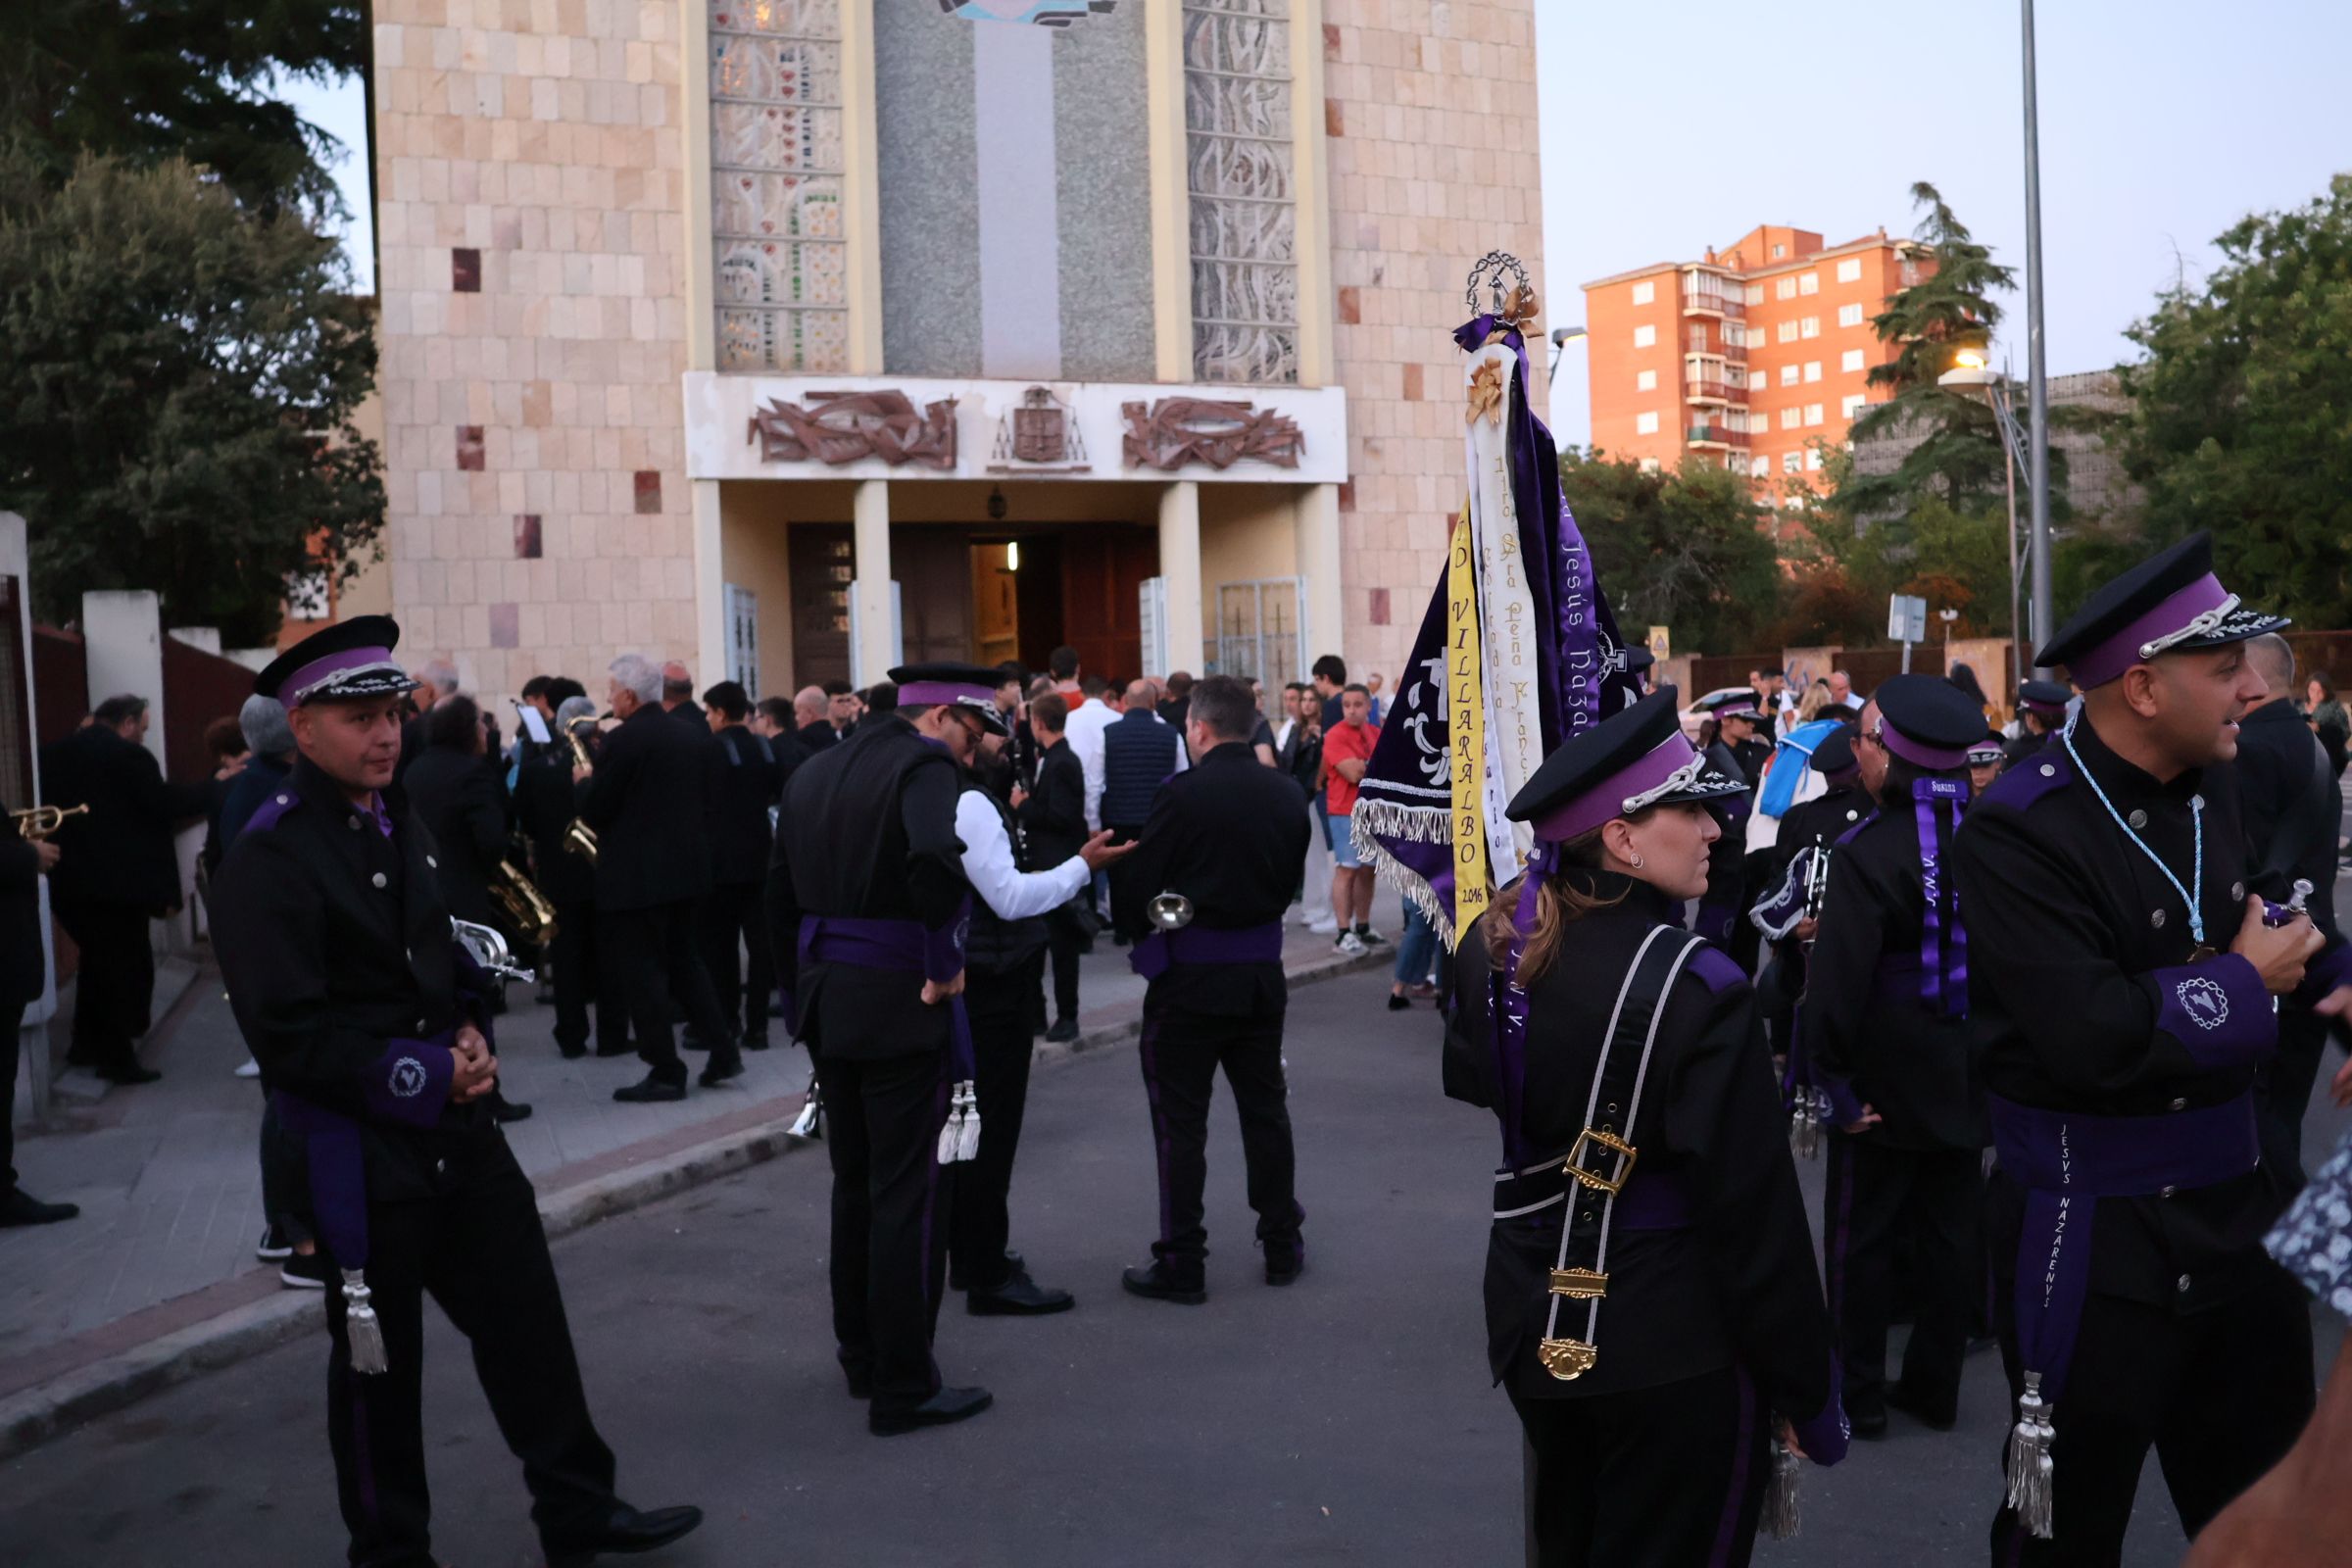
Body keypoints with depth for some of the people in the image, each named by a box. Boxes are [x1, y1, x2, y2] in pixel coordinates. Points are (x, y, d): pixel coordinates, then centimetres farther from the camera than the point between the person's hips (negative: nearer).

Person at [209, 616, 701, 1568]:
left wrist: (471, 1037, 2)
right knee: (379, 1359, 9)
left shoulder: (401, 829, 9)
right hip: (359, 1150, -7)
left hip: (455, 1127, 7)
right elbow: (290, 1036, -20)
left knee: (525, 1317, 11)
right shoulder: (268, 860, -17)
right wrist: (423, 1075, -18)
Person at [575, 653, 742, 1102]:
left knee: (643, 974, 1)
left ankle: (666, 1072, 4)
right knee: (686, 962, 19)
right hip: (687, 868, 8)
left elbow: (593, 812, -12)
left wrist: (584, 782, 7)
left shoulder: (622, 740, -15)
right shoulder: (693, 738, 8)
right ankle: (723, 1051, 15)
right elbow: (708, 799, 11)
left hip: (636, 876, -8)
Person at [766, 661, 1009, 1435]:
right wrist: (944, 964, -20)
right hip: (901, 1006, -8)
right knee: (910, 1192, 0)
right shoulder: (927, 764, -12)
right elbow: (934, 859, -32)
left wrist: (801, 993, 19)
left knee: (855, 1183, 18)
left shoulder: (814, 771, 13)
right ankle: (904, 1388, 6)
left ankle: (861, 1355, 30)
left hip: (827, 999, 8)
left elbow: (781, 895, 14)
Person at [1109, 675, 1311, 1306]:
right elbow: (1292, 877, 10)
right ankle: (1282, 1244, 26)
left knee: (1180, 1120, 4)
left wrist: (1138, 930, 7)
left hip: (1189, 976, -6)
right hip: (1262, 971, 6)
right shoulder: (1283, 793, 2)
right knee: (1265, 1110, 17)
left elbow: (1137, 883, -13)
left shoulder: (1183, 794, -16)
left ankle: (1182, 1263, 9)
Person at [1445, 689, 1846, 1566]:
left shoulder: (1494, 947, -4)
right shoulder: (1692, 988, -24)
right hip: (1677, 1350, -6)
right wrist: (1808, 1389, -9)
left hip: (1535, 1324, 6)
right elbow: (1754, 1213, -19)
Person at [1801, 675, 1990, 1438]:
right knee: (1950, 1230, 16)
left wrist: (1838, 1083, -15)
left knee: (1862, 1234, 9)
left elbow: (1837, 980, -25)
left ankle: (1860, 1394, 18)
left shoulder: (1870, 851, -22)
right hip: (1968, 1075, 5)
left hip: (1891, 1079, -5)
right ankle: (1935, 1386, 27)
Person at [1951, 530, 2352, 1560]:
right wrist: (2242, 985, -16)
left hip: (2235, 1204, 7)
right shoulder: (2018, 834, -22)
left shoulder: (2215, 789, 2)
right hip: (2092, 1238, -7)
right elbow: (2092, 1039, -31)